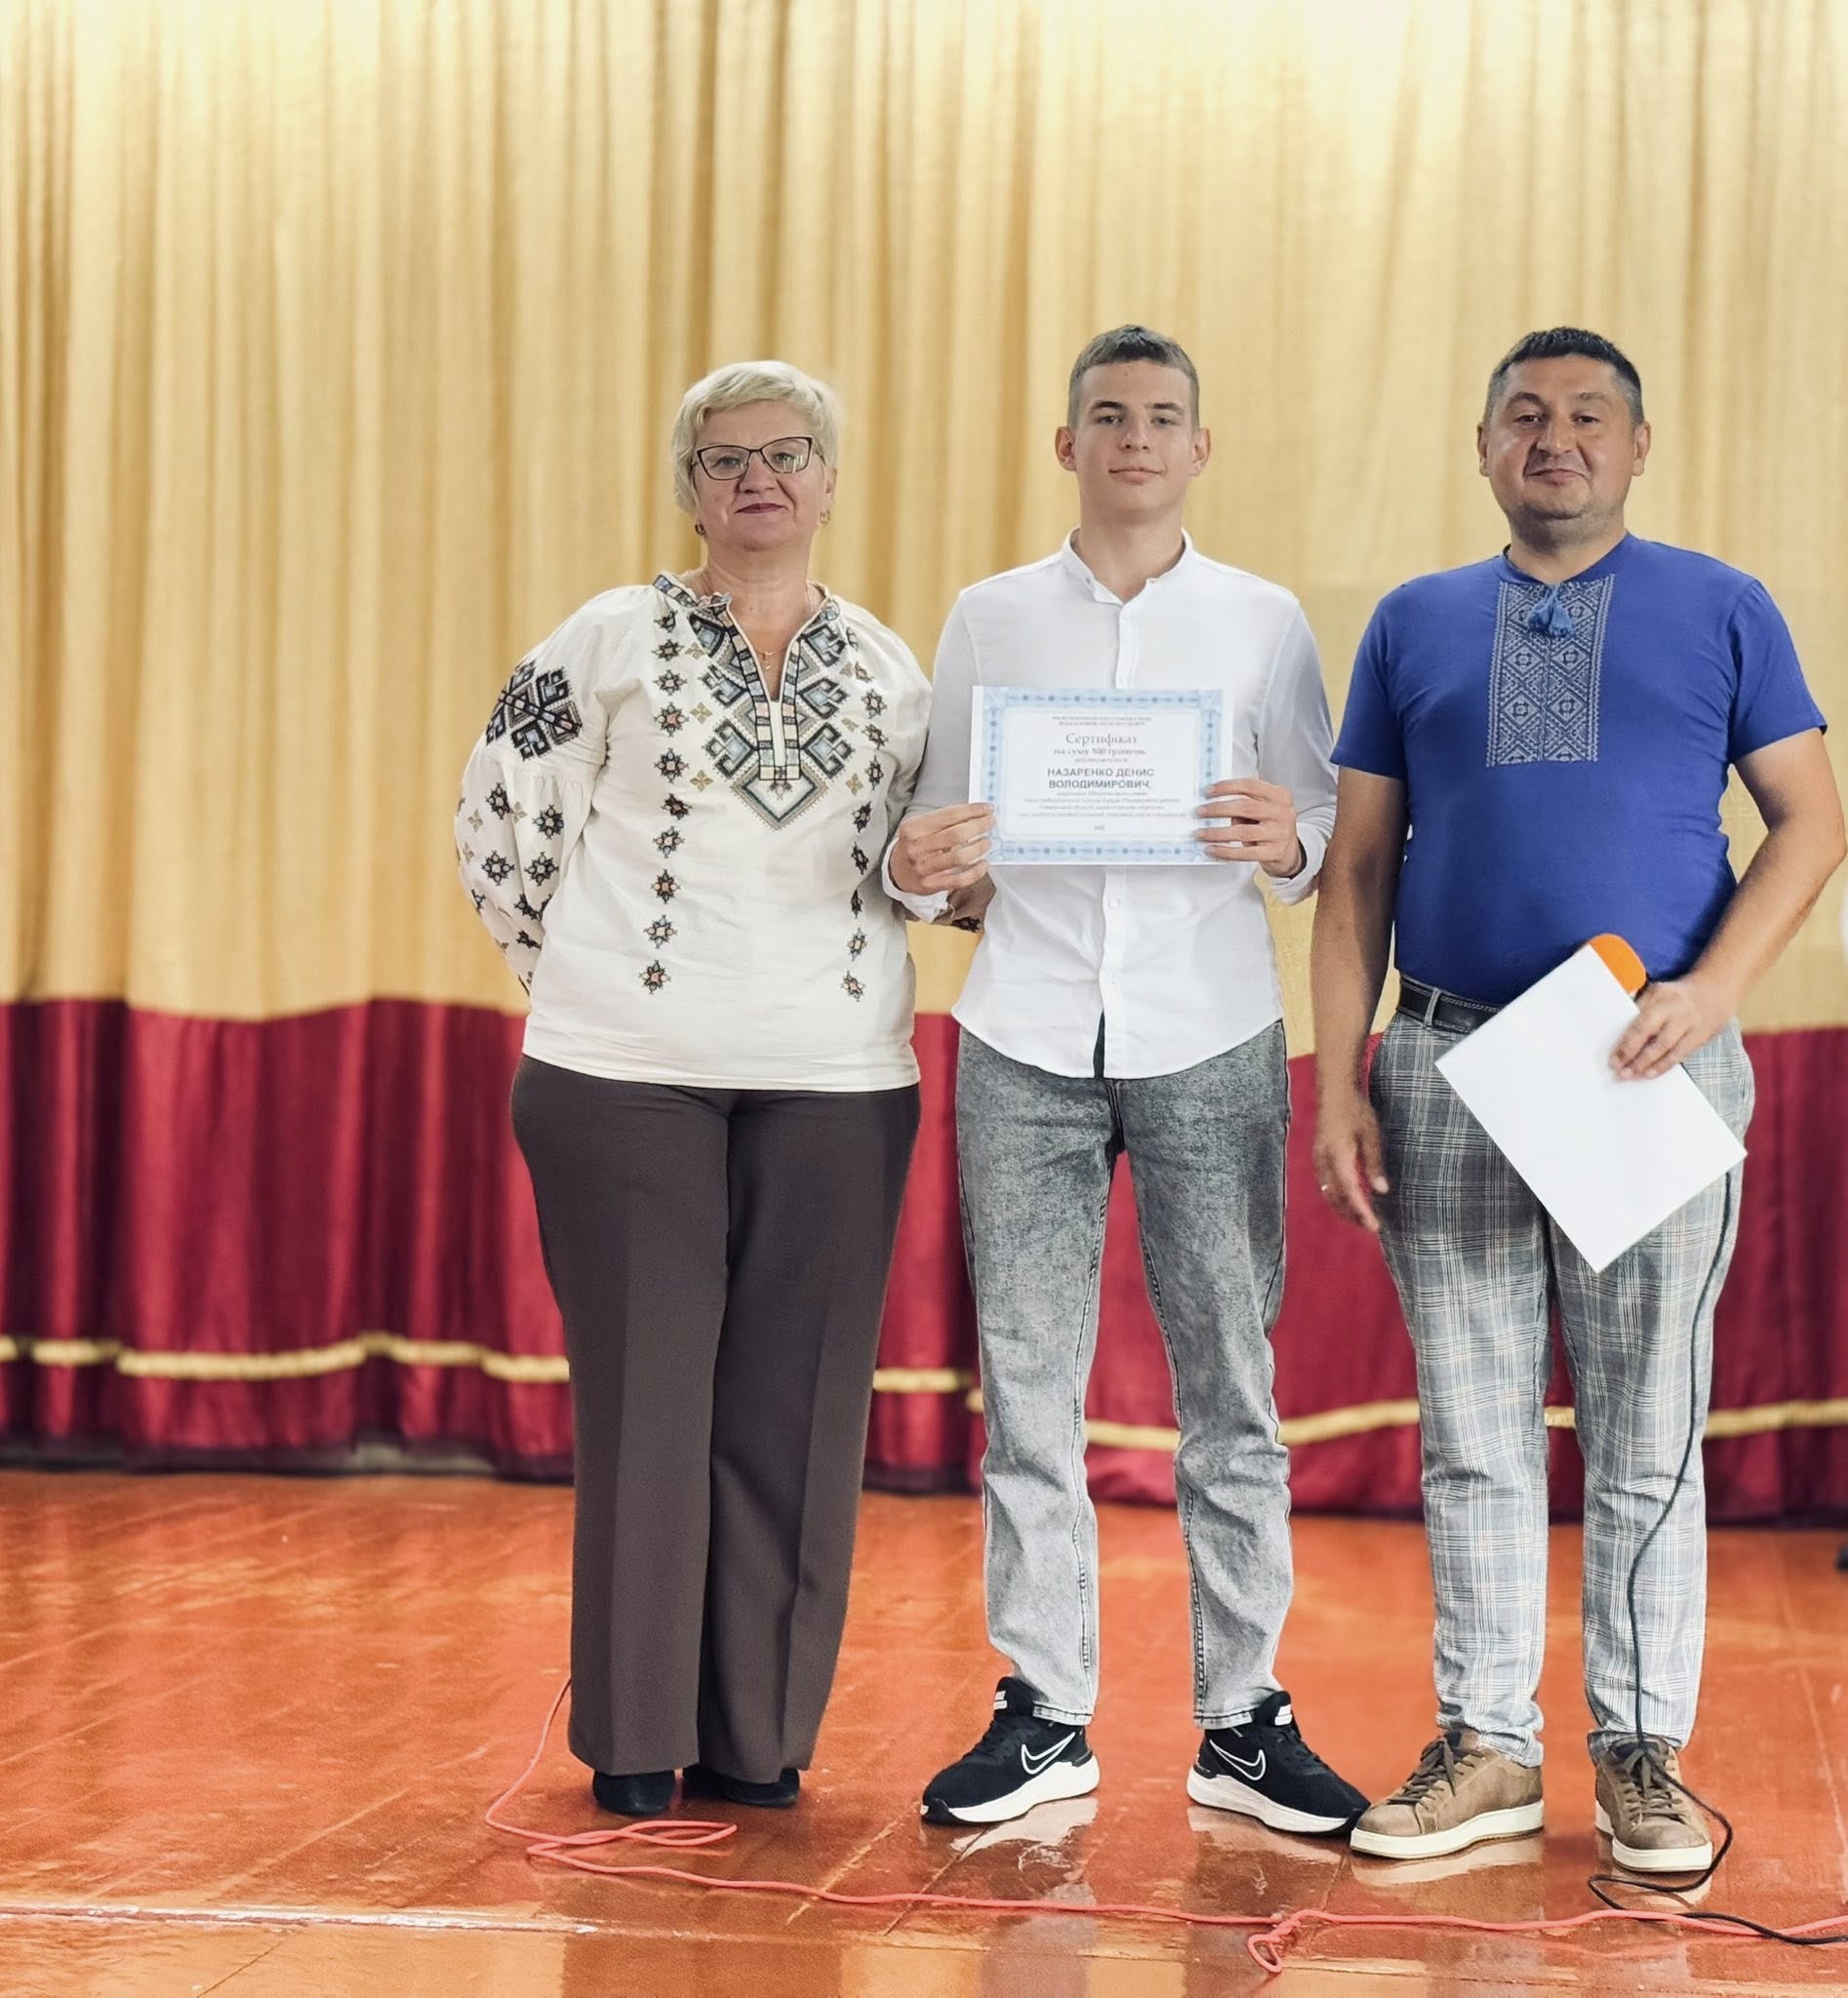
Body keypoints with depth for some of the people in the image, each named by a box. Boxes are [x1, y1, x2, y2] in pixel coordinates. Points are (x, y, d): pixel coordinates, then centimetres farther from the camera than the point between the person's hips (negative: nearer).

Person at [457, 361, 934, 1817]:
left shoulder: (892, 673, 12)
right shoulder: (613, 641, 3)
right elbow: (503, 824, 7)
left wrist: (953, 864, 4)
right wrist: (592, 978, 7)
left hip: (836, 1080, 2)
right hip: (630, 1073, -2)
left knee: (796, 1405, 2)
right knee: (645, 1394, 0)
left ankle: (758, 1735, 12)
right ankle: (636, 1738, 9)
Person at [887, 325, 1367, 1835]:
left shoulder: (1264, 622, 9)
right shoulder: (989, 621, 11)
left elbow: (1328, 838, 7)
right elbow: (946, 833, 12)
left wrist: (1289, 844, -15)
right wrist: (920, 867, -10)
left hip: (1207, 1036, -1)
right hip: (1028, 1039, 1)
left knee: (1230, 1380, 1)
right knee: (1027, 1382, 2)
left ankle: (1244, 1720, 8)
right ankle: (1046, 1715, 10)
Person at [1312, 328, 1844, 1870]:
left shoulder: (1721, 611, 6)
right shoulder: (1416, 626, 12)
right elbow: (1358, 868, 11)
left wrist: (1709, 991, -13)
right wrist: (1341, 1084, 2)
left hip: (1650, 1071, -2)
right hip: (1451, 1065, 2)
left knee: (1647, 1439, 3)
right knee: (1474, 1437, 6)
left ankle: (1643, 1755, 12)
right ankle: (1487, 1747, 14)